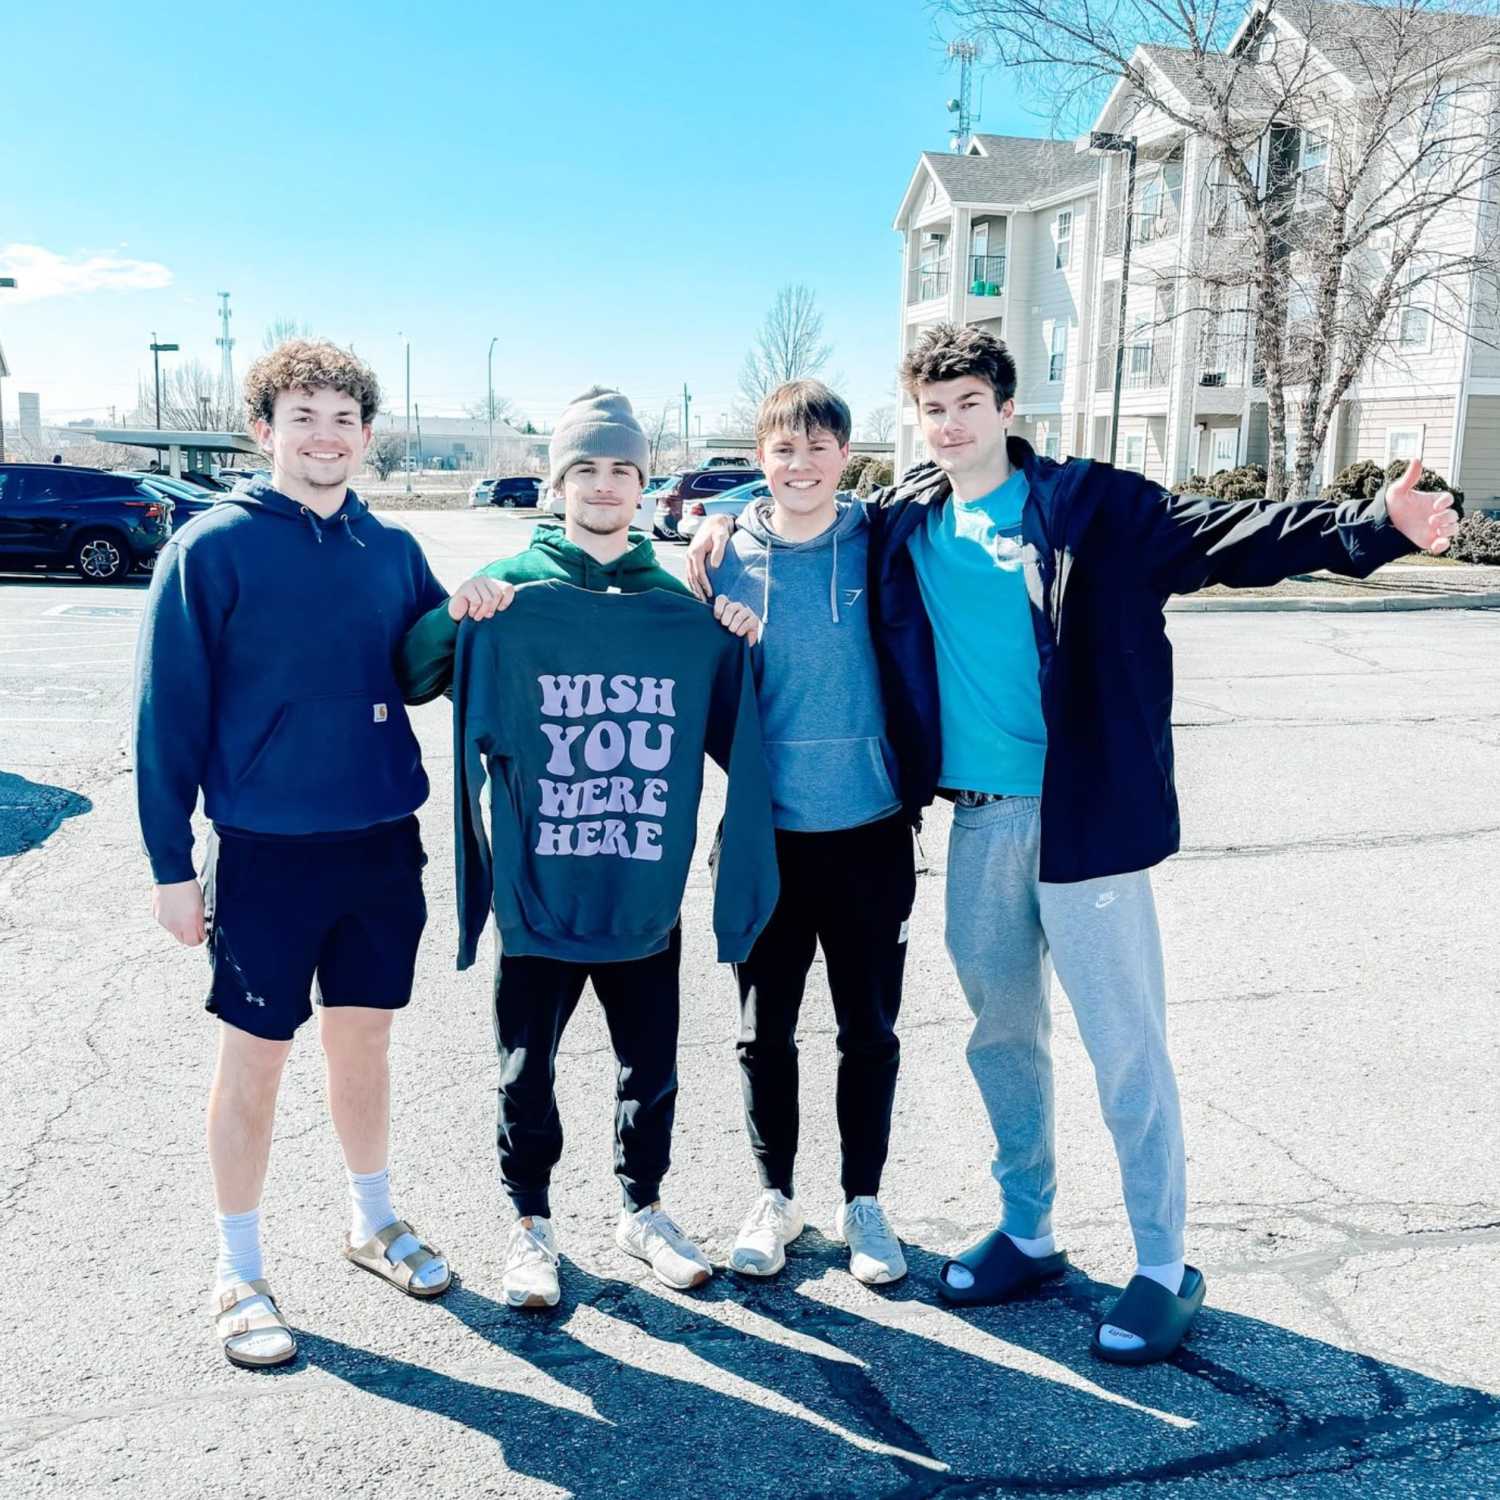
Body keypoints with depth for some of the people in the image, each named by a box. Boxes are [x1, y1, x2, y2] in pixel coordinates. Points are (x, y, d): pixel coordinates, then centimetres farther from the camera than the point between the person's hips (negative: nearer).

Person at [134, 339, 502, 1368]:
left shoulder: (393, 550, 5)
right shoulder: (214, 547, -8)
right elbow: (168, 712, -8)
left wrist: (468, 617, -7)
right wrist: (172, 865, -9)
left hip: (384, 845, 4)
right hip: (266, 850, -4)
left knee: (364, 1039, 16)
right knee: (256, 1056, 6)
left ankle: (375, 1220, 36)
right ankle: (240, 1274, 23)